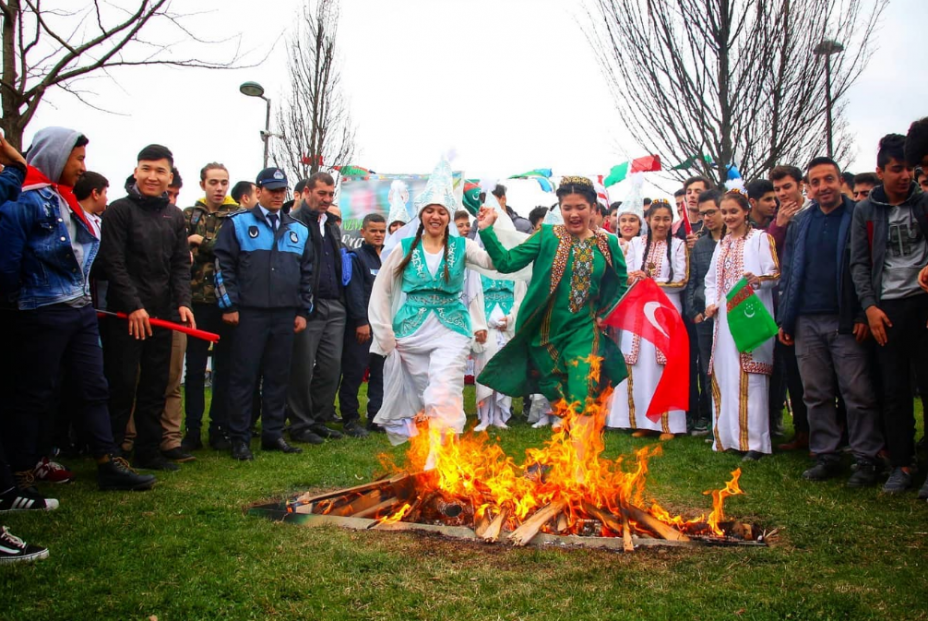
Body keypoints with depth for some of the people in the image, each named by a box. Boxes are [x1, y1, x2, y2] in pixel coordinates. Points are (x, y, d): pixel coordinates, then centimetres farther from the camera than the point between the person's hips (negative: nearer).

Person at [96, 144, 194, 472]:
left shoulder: (174, 216, 12)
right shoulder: (120, 210, -4)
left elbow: (181, 264, 11)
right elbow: (113, 263, -10)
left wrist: (183, 301, -3)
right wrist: (133, 306, -15)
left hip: (162, 313, 5)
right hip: (125, 314, -5)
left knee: (156, 385, 9)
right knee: (122, 385, -2)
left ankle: (148, 451, 19)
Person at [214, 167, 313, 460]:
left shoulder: (298, 231, 14)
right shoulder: (238, 224, 2)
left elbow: (306, 274, 17)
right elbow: (223, 266, -3)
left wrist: (303, 311, 12)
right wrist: (229, 306, -8)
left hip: (285, 315, 4)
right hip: (249, 314, -4)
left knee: (279, 377, 9)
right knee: (244, 376, 0)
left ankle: (273, 434, 19)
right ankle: (239, 439, 8)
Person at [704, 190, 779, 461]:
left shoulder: (760, 238, 1)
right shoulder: (722, 244, 20)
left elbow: (776, 274, -7)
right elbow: (711, 279, 23)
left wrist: (759, 279, -28)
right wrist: (710, 303, 5)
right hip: (724, 317, 6)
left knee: (749, 376, -9)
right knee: (724, 375, 5)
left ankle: (754, 441, -8)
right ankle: (727, 436, 12)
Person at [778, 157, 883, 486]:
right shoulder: (799, 223, 13)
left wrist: (864, 315, -11)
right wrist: (785, 319, 8)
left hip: (846, 321, -4)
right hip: (807, 321, 4)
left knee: (858, 393, -1)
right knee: (816, 394, 8)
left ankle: (867, 459, 10)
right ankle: (826, 455, 18)